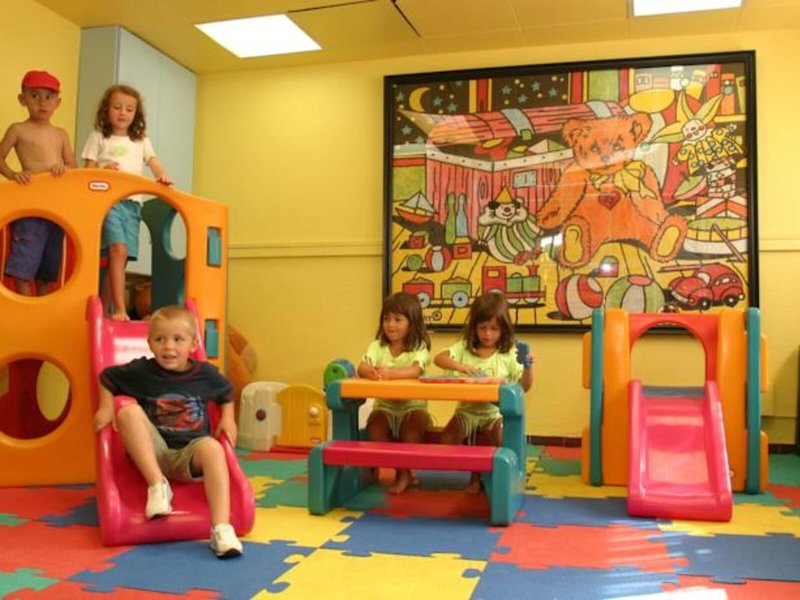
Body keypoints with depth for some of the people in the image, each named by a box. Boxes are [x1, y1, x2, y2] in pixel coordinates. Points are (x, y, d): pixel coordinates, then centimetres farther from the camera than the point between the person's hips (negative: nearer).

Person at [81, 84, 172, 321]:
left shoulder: (141, 141, 22)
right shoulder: (98, 137, 14)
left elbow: (154, 163, 9)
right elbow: (88, 170, 9)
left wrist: (162, 176, -14)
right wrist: (103, 170, -13)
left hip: (132, 203, 3)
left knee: (121, 257, -1)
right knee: (118, 249, -23)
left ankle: (104, 311, 8)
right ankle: (119, 309, -26)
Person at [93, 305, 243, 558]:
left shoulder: (205, 374, 1)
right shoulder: (141, 371, -2)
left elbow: (226, 393, 20)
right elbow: (107, 377, 13)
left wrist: (228, 419, 5)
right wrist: (106, 408, 1)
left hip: (189, 454, 0)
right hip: (153, 453, 0)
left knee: (212, 448, -35)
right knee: (128, 409, -24)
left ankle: (221, 528, -42)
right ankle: (157, 485, -25)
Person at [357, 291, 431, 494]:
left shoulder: (419, 347, -7)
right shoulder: (378, 346, 3)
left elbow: (414, 371, -27)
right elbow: (361, 367, -14)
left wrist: (389, 373, -46)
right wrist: (371, 372, -39)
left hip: (413, 406, -3)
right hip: (384, 405, 3)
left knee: (412, 429, -32)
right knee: (374, 428, -26)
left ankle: (404, 472, -11)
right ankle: (401, 470, -7)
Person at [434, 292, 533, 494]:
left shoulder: (509, 355, -2)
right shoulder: (464, 348, -1)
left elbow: (524, 386, 0)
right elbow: (438, 358, -15)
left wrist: (527, 367, -19)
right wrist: (460, 366, -30)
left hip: (494, 412, -1)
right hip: (467, 409, 1)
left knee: (500, 441, -27)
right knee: (447, 438, -20)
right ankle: (474, 473, 2)